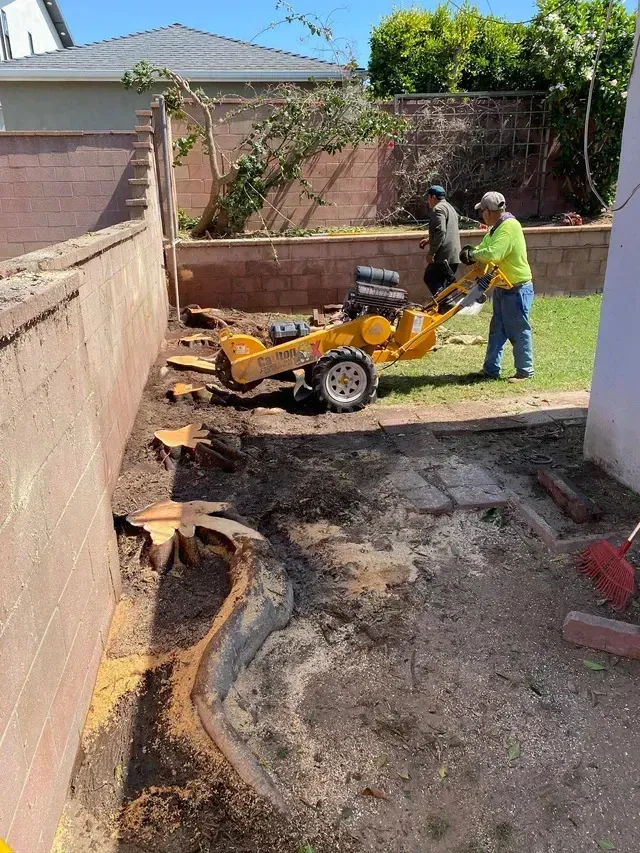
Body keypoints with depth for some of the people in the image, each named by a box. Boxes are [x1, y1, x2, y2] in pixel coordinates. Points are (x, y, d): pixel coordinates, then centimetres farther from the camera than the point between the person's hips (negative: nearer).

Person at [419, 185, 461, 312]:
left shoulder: (438, 209, -10)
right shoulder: (450, 208, 23)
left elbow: (440, 232, -22)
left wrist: (431, 253, -20)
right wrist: (429, 240, 28)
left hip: (443, 254, -10)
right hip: (454, 254, 10)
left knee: (430, 278, 0)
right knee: (445, 281, 15)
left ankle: (445, 303, -11)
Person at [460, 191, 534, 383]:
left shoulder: (509, 226, -22)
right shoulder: (497, 228, 11)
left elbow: (493, 254, -34)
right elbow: (484, 246, 11)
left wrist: (472, 255, -17)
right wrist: (472, 251, -11)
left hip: (517, 289, -10)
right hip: (502, 288, 10)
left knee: (519, 331, -1)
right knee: (497, 330, 13)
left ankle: (525, 371, 11)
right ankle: (491, 369, 20)